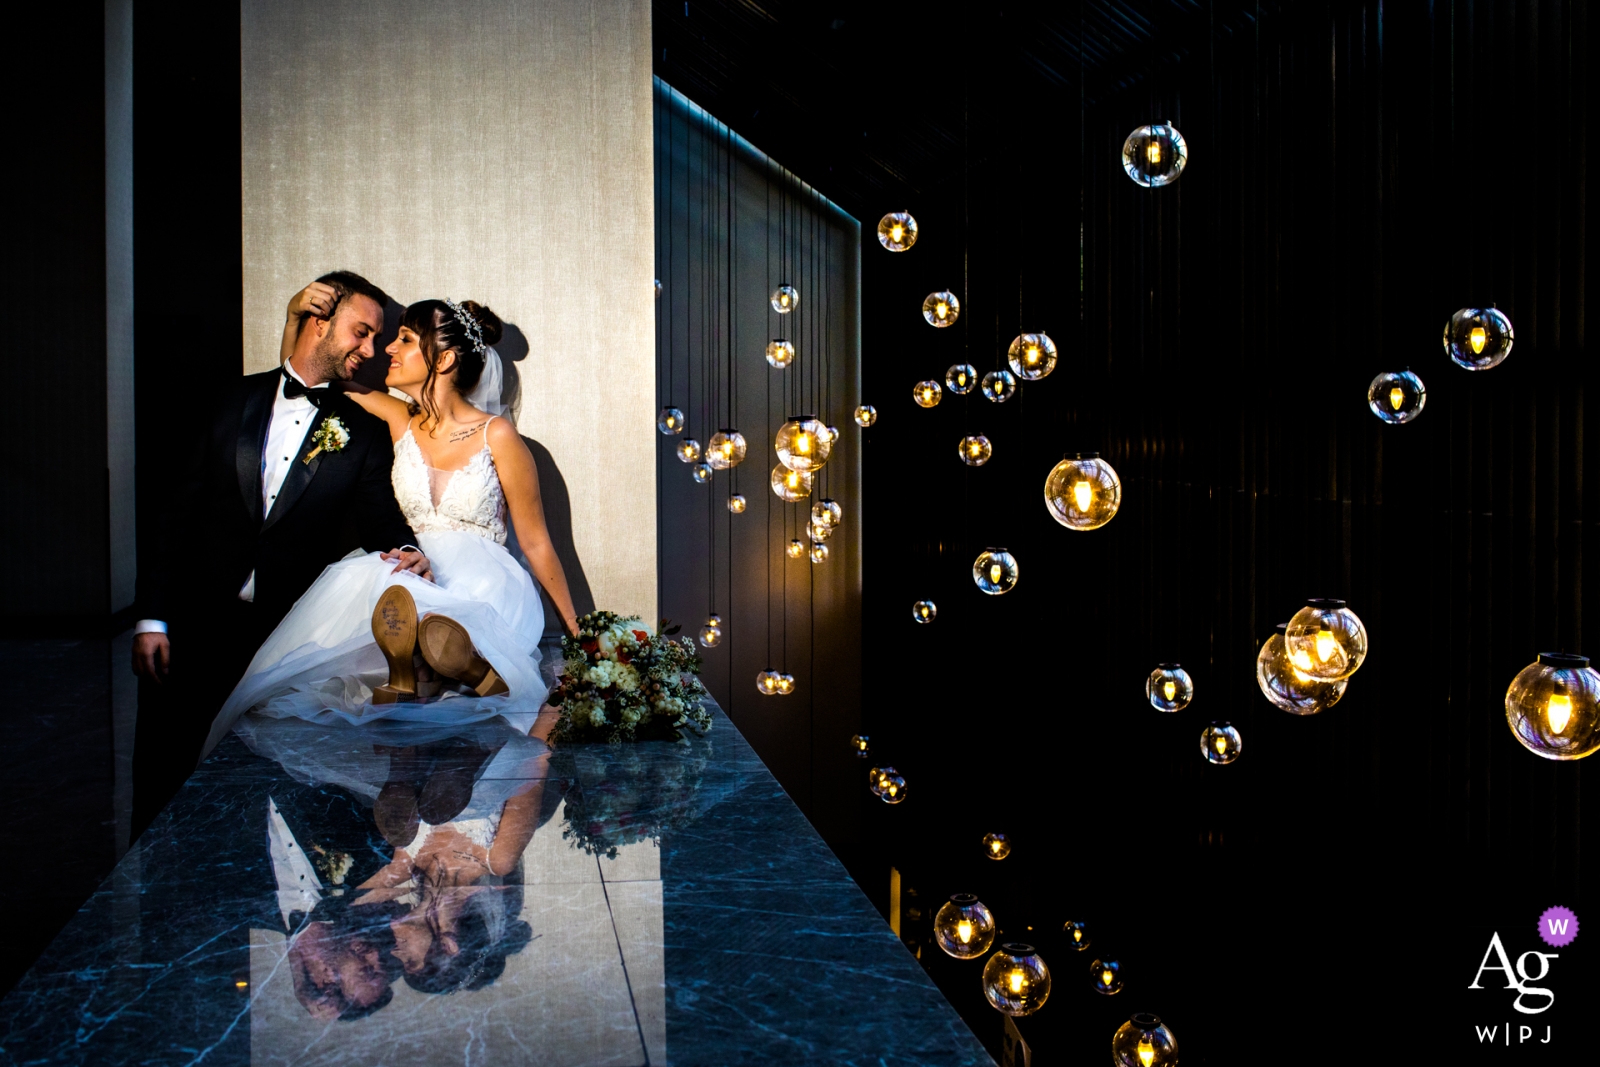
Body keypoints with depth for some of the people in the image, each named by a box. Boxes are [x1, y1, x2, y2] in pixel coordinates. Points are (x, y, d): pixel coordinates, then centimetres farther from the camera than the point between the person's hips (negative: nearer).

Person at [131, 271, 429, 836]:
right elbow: (176, 513, 5)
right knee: (163, 779, 2)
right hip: (198, 624, 1)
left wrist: (405, 551, -26)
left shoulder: (365, 433, 7)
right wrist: (152, 618, -1)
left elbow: (379, 517, 0)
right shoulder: (229, 404, 7)